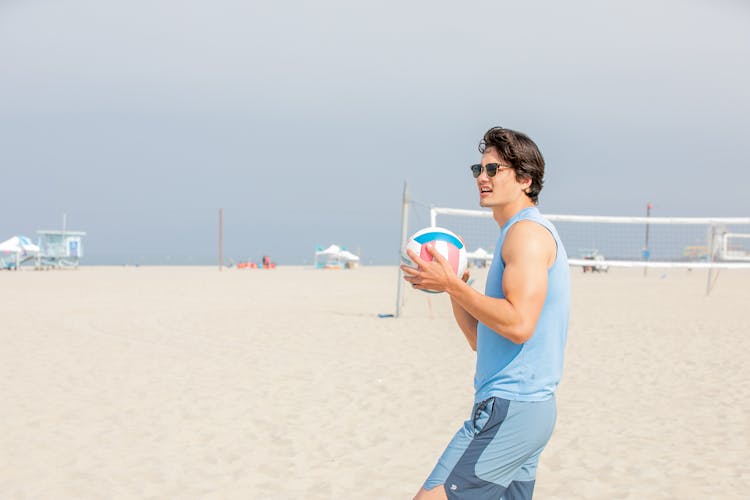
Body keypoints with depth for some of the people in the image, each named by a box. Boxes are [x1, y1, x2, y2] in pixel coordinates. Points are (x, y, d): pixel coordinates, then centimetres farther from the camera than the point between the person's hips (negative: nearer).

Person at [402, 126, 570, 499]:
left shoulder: (528, 231, -10)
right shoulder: (519, 233, 21)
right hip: (526, 406, 11)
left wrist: (452, 284, -18)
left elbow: (518, 325, -23)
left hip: (511, 409, -11)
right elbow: (481, 340, 20)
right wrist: (451, 288, 8)